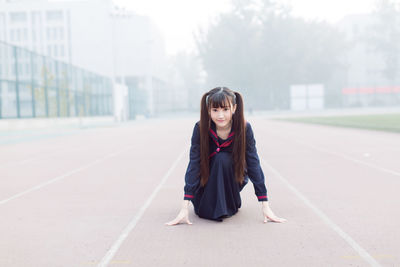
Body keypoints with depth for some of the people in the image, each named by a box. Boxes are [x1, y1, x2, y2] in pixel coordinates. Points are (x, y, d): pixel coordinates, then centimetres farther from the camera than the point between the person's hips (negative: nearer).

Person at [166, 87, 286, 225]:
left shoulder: (244, 128, -23)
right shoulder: (200, 128, -24)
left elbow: (254, 165, -22)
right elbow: (193, 165, -28)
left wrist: (265, 206, -27)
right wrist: (184, 208, -35)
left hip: (233, 179, 0)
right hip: (207, 177, 1)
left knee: (223, 159, -31)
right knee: (202, 210, -26)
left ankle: (230, 204, -10)